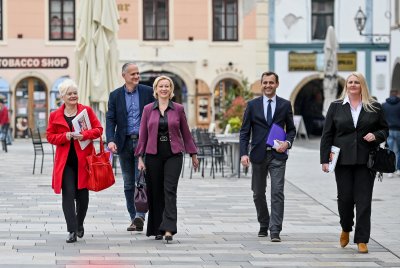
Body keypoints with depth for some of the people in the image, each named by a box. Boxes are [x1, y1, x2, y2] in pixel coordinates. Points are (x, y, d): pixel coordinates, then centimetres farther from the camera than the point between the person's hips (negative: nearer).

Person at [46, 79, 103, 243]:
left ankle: (79, 224, 31)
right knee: (68, 194, -10)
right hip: (65, 161, 0)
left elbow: (98, 129, 3)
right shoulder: (55, 116, 7)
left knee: (82, 195, 8)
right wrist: (66, 136, -12)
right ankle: (72, 231, -10)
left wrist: (84, 135, -15)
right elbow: (50, 136, 6)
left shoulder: (87, 111, 5)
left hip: (83, 160, 0)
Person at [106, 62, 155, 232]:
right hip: (125, 143, 2)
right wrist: (110, 140, -16)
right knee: (129, 184, 7)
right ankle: (134, 219, 13)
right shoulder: (115, 95, 5)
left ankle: (140, 216, -17)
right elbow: (110, 119, -1)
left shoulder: (148, 92, 2)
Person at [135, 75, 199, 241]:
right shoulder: (148, 109, 5)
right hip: (153, 155, 1)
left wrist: (193, 154, 13)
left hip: (173, 155, -1)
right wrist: (140, 158, 1)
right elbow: (143, 135, 6)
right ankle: (157, 229, 16)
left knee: (170, 190, -12)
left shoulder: (178, 109, 4)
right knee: (156, 192, 6)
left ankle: (168, 229, -18)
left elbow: (186, 133, 11)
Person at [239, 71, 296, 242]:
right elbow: (244, 131, 3)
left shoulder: (285, 105, 6)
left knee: (277, 193, -11)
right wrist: (243, 153, -8)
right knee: (258, 193, 10)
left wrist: (288, 142, -8)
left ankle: (275, 231, -11)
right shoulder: (252, 105, 5)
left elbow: (291, 129, 13)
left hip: (277, 155, -1)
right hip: (258, 155, 1)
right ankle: (264, 226, 29)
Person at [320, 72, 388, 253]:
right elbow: (327, 135, 6)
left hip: (366, 161, 0)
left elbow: (384, 129, 14)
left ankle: (362, 240, 1)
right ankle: (346, 229, 29)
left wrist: (376, 135, -9)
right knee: (345, 197, 1)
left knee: (363, 200, -3)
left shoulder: (374, 107, 7)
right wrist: (325, 159, 0)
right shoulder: (336, 107, 7)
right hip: (343, 160, 0)